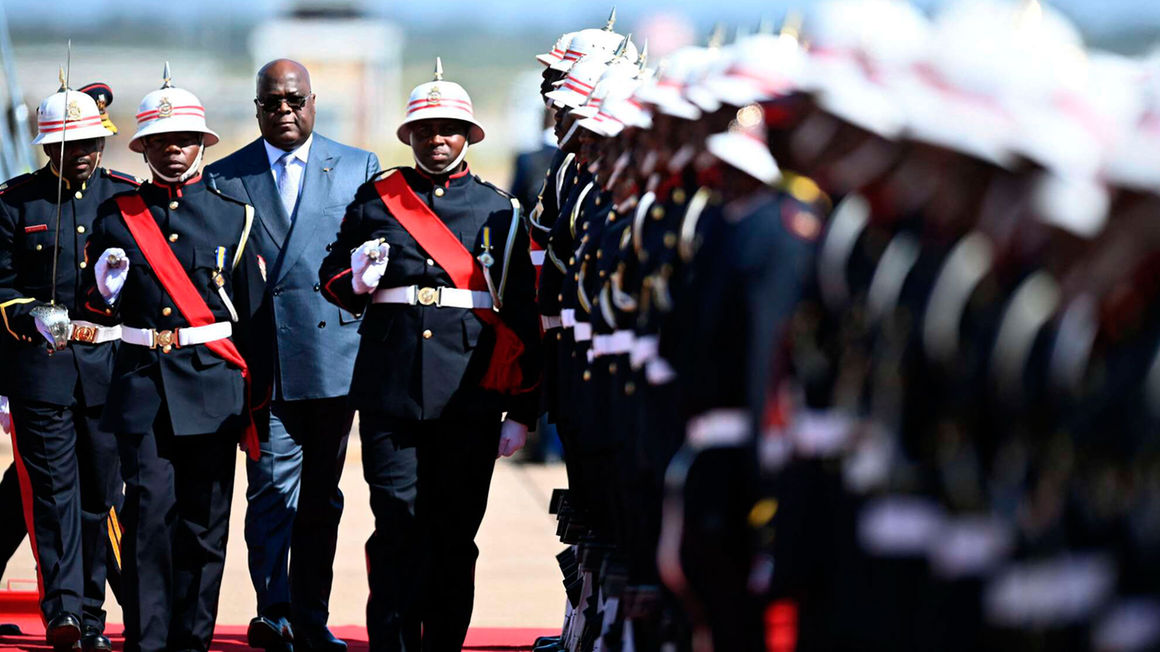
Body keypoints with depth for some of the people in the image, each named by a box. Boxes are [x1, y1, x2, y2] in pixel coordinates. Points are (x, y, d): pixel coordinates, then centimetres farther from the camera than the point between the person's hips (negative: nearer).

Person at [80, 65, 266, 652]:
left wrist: (255, 404, 7)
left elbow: (253, 316, 9)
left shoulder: (234, 217, 7)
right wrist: (106, 285, -7)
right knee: (149, 514, -10)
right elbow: (98, 306, 15)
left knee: (204, 524, 1)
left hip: (212, 385, 0)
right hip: (142, 384, 0)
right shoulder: (117, 216, 8)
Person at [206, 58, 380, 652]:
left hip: (333, 351, 1)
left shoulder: (359, 169, 9)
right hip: (262, 358, -1)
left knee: (320, 495, 8)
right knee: (275, 485, -11)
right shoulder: (223, 178, 8)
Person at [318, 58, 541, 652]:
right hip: (390, 394, 0)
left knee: (455, 534, 4)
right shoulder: (376, 200, 11)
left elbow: (521, 315, 7)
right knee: (397, 529, -6)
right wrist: (356, 281, -6)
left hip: (470, 396, 0)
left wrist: (521, 412, 2)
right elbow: (332, 276, 19)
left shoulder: (500, 211, 9)